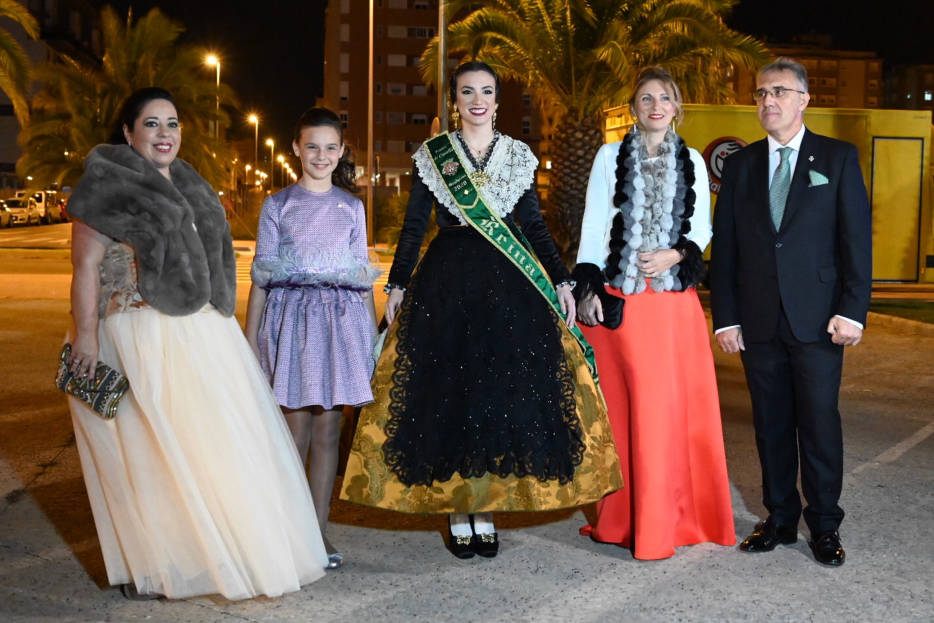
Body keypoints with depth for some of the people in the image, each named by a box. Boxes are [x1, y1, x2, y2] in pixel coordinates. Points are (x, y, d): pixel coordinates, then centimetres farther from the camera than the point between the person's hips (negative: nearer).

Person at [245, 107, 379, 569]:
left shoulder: (351, 207, 12)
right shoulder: (278, 205, 6)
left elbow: (363, 276, 14)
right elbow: (262, 275, 5)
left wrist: (373, 332, 10)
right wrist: (250, 336, 1)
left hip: (340, 318, 2)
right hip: (291, 317, -2)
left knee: (328, 429, 3)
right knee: (296, 430, -3)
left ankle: (319, 529, 11)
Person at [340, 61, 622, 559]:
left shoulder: (518, 156, 10)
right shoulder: (432, 154, 5)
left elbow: (534, 224, 10)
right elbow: (414, 225, 5)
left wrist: (561, 281, 3)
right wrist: (397, 285, -2)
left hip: (509, 286, 2)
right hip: (446, 283, -1)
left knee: (504, 393, 1)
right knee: (447, 392, 0)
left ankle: (485, 510, 13)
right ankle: (457, 512, 11)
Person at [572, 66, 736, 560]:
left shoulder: (692, 162, 13)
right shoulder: (611, 157, 7)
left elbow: (702, 229, 13)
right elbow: (593, 226, 3)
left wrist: (675, 254, -7)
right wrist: (587, 289, -5)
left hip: (675, 297, 2)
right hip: (620, 297, -2)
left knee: (679, 404, 1)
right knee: (624, 405, -2)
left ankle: (675, 514, 14)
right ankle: (625, 516, 8)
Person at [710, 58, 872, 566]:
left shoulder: (838, 158, 4)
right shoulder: (741, 165, 10)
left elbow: (857, 238, -1)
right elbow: (724, 247, 8)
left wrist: (853, 310, -9)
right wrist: (725, 317, 1)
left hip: (818, 320, -2)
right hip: (759, 323, 3)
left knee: (819, 423, 1)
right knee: (771, 426, 9)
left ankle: (824, 526, 16)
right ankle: (780, 519, 23)